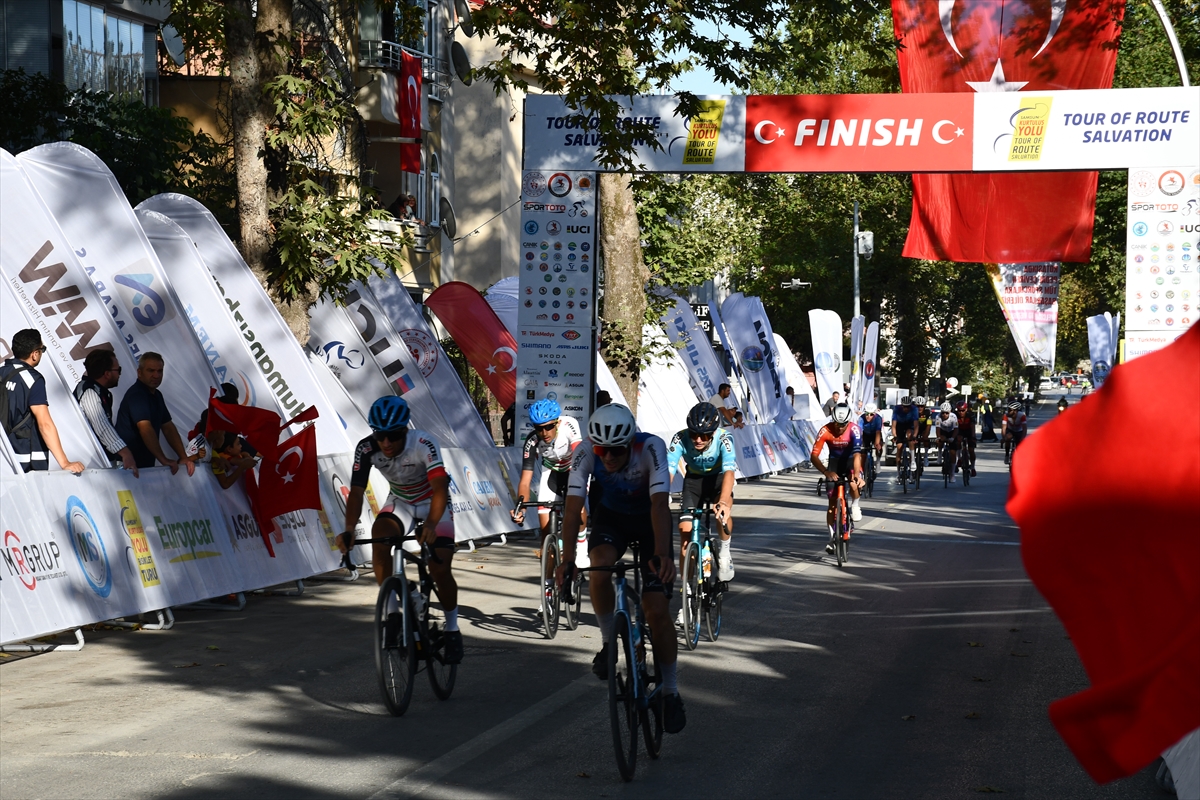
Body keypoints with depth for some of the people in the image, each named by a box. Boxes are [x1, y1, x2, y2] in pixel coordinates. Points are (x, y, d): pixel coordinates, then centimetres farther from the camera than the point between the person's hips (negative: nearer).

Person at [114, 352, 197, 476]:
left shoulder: (157, 396, 13)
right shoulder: (136, 395, -17)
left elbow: (168, 428, 11)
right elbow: (145, 428, -28)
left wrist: (183, 457, 0)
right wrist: (164, 460, -31)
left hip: (145, 465, 9)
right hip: (130, 466, -9)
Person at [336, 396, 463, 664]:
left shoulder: (424, 444, -35)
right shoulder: (366, 449, -24)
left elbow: (440, 487, -44)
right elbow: (356, 492, -26)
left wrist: (430, 525, -60)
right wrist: (349, 529, -44)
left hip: (433, 503, -3)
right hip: (400, 501, 3)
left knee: (440, 570, -13)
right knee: (379, 537, -28)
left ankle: (453, 630, 11)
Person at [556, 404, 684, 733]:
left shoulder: (651, 447, -33)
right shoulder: (585, 453, -27)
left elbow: (660, 504, -42)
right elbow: (573, 506, -32)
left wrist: (662, 554, -56)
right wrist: (568, 557, -45)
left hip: (649, 519, -2)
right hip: (610, 517, 2)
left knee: (656, 610, -11)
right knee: (600, 566, -33)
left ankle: (671, 692, 5)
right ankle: (609, 642, -8)